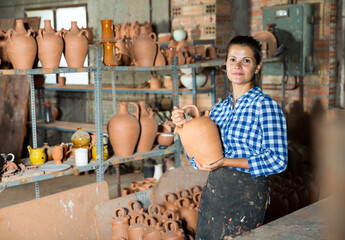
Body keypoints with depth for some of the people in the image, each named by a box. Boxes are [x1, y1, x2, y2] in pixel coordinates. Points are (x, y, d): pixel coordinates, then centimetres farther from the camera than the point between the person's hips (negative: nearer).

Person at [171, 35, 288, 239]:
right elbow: (198, 160, 12)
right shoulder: (219, 110, 10)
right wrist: (184, 127, -2)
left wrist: (226, 162, -19)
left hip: (248, 194, -6)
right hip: (212, 192, 6)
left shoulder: (265, 105, -8)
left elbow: (277, 160, -16)